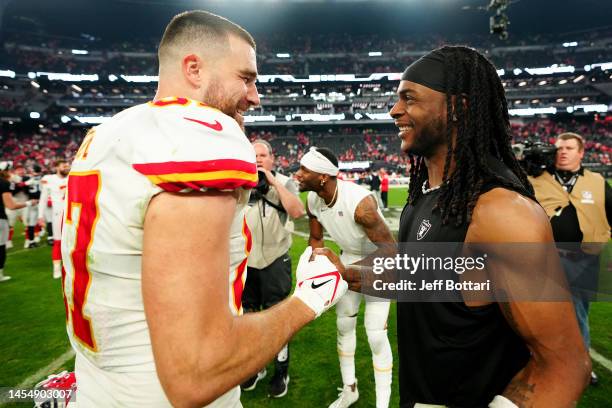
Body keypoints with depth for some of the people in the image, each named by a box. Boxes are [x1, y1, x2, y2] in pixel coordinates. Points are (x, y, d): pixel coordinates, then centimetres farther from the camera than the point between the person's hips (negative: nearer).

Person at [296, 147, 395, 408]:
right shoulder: (313, 200, -16)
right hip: (349, 259, 6)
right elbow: (316, 239, 2)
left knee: (376, 334, -7)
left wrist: (349, 270, -36)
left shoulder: (359, 202, -37)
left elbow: (389, 248, -32)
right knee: (344, 325, 13)